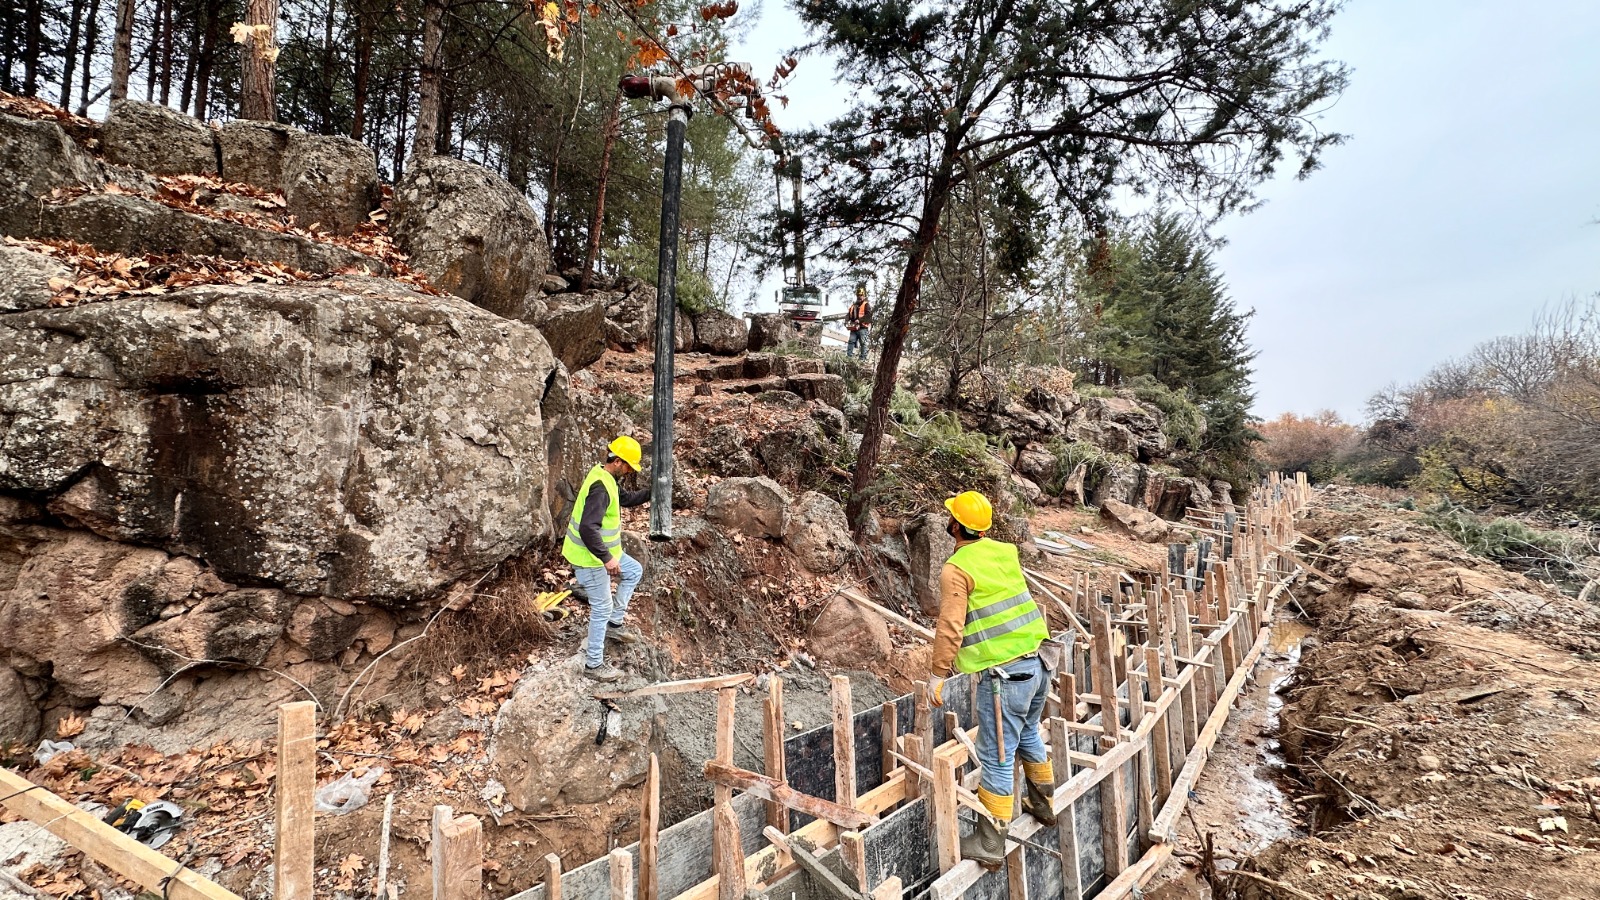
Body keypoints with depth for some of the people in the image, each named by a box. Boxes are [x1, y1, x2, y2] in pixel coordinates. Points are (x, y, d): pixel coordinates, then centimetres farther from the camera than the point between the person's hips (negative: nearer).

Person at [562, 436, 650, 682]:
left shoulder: (605, 478, 4)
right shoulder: (600, 486, -28)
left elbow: (625, 498, 23)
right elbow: (588, 528, -35)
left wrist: (650, 493, 15)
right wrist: (607, 558, -33)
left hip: (602, 552, 10)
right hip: (590, 559, -10)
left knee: (634, 571, 22)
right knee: (602, 608, 2)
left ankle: (615, 624, 27)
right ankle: (594, 664, 17)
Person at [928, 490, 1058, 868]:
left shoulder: (956, 569, -15)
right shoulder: (1005, 551, 5)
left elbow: (950, 628, -18)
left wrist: (938, 674, -7)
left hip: (1003, 674, -7)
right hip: (1038, 663, 8)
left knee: (997, 758, 2)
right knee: (1028, 735, 28)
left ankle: (990, 844, 12)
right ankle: (1043, 804, 45)